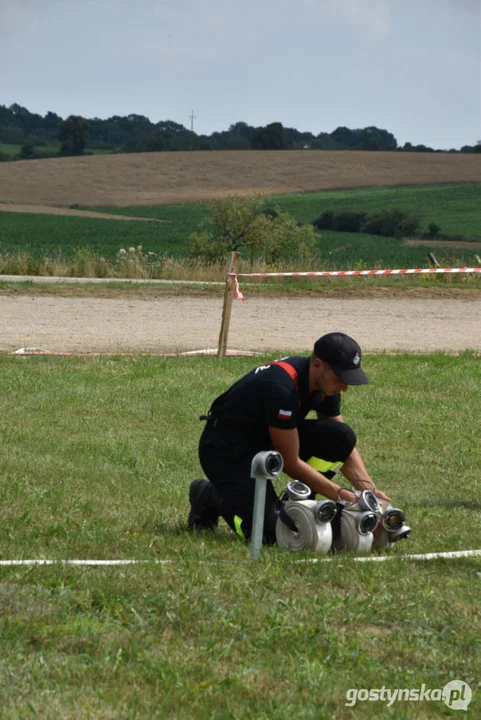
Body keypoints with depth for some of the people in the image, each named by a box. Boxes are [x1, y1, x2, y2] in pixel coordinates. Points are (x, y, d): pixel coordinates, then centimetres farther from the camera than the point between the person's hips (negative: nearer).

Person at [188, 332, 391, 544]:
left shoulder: (324, 383, -7)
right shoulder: (282, 388, -33)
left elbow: (344, 446, 3)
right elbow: (290, 463, -26)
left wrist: (367, 487, -13)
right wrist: (340, 494, -26)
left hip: (266, 439, 8)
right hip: (226, 449, -8)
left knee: (341, 436, -14)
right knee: (268, 532, -23)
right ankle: (209, 496, 5)